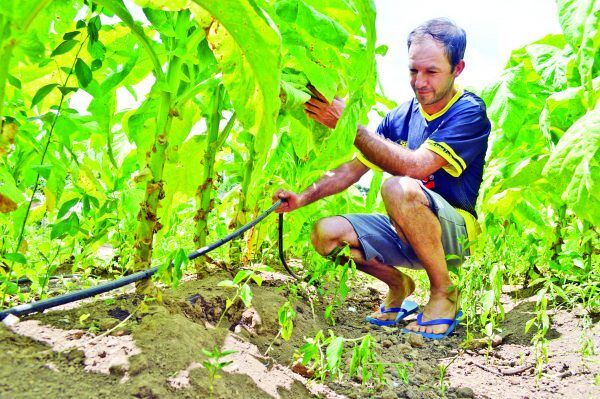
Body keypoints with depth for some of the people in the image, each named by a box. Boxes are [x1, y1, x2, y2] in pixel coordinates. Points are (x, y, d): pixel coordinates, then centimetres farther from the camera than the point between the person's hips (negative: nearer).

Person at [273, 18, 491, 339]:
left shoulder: (469, 113, -15)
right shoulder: (401, 116, 5)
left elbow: (414, 165, -30)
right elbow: (354, 168, 8)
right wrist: (304, 197, -7)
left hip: (455, 233, -6)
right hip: (406, 233, 7)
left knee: (400, 188, -35)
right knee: (326, 234, -13)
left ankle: (444, 292, -15)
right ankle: (399, 286, 13)